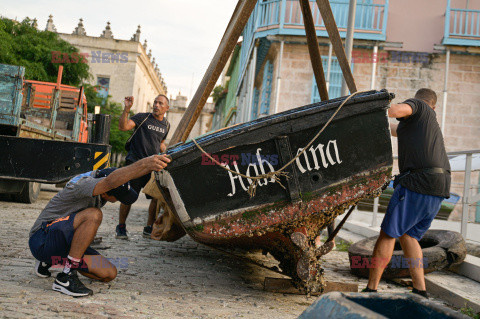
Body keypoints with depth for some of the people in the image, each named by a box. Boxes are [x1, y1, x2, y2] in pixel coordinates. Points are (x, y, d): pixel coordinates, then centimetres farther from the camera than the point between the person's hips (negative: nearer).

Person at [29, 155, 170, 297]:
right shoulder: (84, 183, -28)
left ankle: (49, 261, 17)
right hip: (42, 240, -9)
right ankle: (66, 278, -27)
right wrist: (145, 164, -61)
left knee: (109, 273, -2)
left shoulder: (98, 176, -2)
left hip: (66, 243, 9)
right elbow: (110, 181, -50)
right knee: (93, 215, -33)